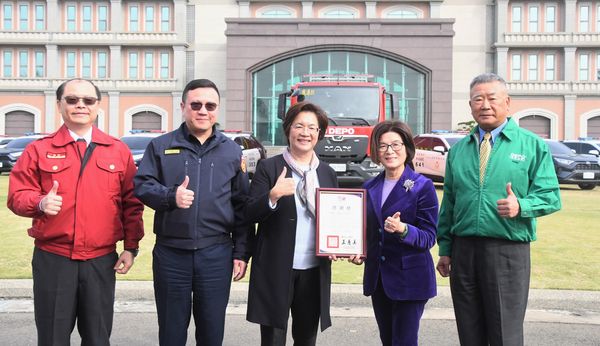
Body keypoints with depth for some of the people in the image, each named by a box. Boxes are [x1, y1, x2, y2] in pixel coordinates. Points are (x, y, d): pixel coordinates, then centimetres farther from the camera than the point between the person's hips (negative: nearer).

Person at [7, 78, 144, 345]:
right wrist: (40, 202, -19)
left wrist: (131, 247, 4)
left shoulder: (118, 150, 6)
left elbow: (132, 203, 7)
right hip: (52, 259, -1)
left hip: (102, 260, 1)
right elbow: (17, 195, 2)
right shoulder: (39, 149, 3)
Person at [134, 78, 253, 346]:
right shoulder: (160, 146, 3)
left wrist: (241, 252, 2)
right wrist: (171, 196, -21)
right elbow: (141, 185, -2)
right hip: (170, 252, 0)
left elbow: (242, 206, 6)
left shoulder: (232, 151, 7)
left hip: (217, 253, 1)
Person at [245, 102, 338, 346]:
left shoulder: (328, 173, 9)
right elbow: (250, 215, -8)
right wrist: (273, 196, -26)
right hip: (276, 270, -3)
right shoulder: (268, 168, -3)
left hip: (315, 270, 4)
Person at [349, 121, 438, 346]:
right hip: (377, 277, 6)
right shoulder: (370, 187, 9)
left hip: (409, 279, -6)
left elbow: (429, 237, -11)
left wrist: (403, 229, -29)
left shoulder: (422, 186, -8)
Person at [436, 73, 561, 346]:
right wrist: (445, 249, 10)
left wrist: (521, 206, -21)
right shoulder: (458, 150, 12)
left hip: (508, 251, -3)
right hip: (463, 250, 3)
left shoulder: (533, 145, 3)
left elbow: (550, 196, -1)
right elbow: (448, 201, 13)